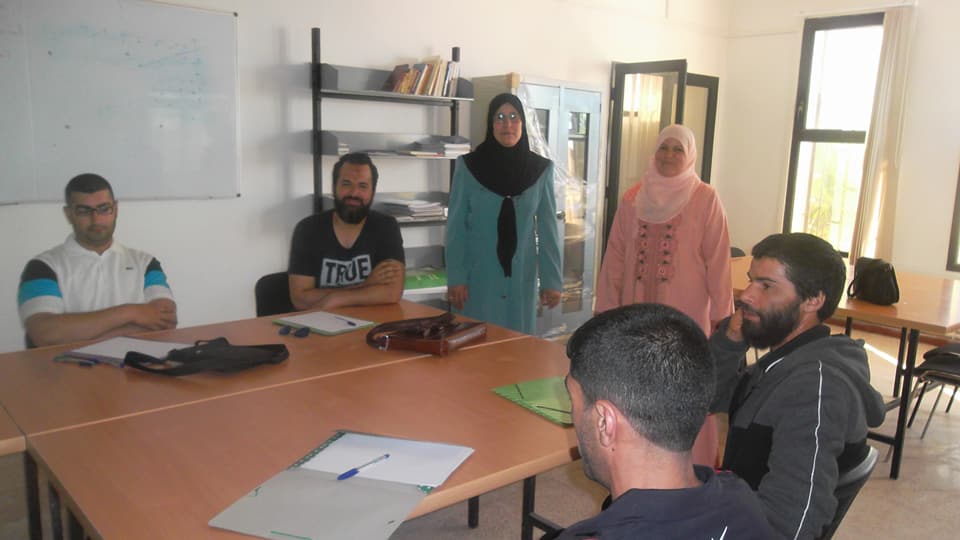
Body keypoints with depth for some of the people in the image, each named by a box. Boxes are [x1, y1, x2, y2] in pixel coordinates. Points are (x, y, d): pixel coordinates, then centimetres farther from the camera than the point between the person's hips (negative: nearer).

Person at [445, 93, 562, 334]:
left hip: (521, 275, 2)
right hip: (479, 275, -1)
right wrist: (455, 278, -9)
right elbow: (456, 226, -3)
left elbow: (548, 228, 2)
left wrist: (552, 279, -1)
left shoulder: (541, 169, 0)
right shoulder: (468, 166, -4)